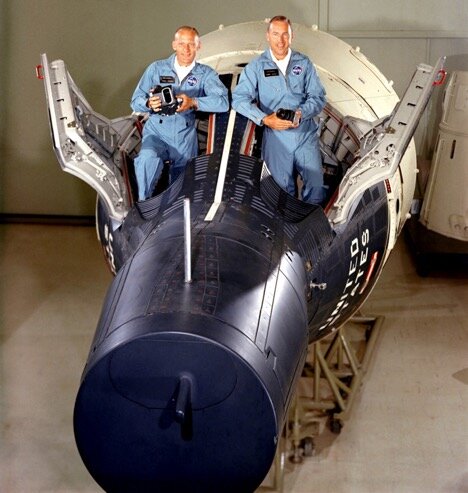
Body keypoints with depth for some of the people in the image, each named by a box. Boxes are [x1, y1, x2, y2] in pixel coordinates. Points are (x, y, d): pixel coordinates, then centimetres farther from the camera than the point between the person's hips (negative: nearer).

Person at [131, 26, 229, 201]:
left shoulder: (205, 74, 6)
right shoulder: (156, 68, 7)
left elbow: (223, 102, -11)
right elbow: (135, 101, 6)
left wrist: (193, 102, -26)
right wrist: (149, 103, -19)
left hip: (186, 138, 1)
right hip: (157, 132, -1)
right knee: (148, 158, -31)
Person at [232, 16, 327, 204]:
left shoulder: (304, 63, 8)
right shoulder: (256, 66, 2)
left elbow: (318, 97, 7)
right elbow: (239, 99, -5)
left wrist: (301, 113, -14)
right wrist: (265, 119, -18)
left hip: (306, 134, 2)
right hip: (276, 138, -1)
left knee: (316, 185, -1)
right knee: (282, 188, 2)